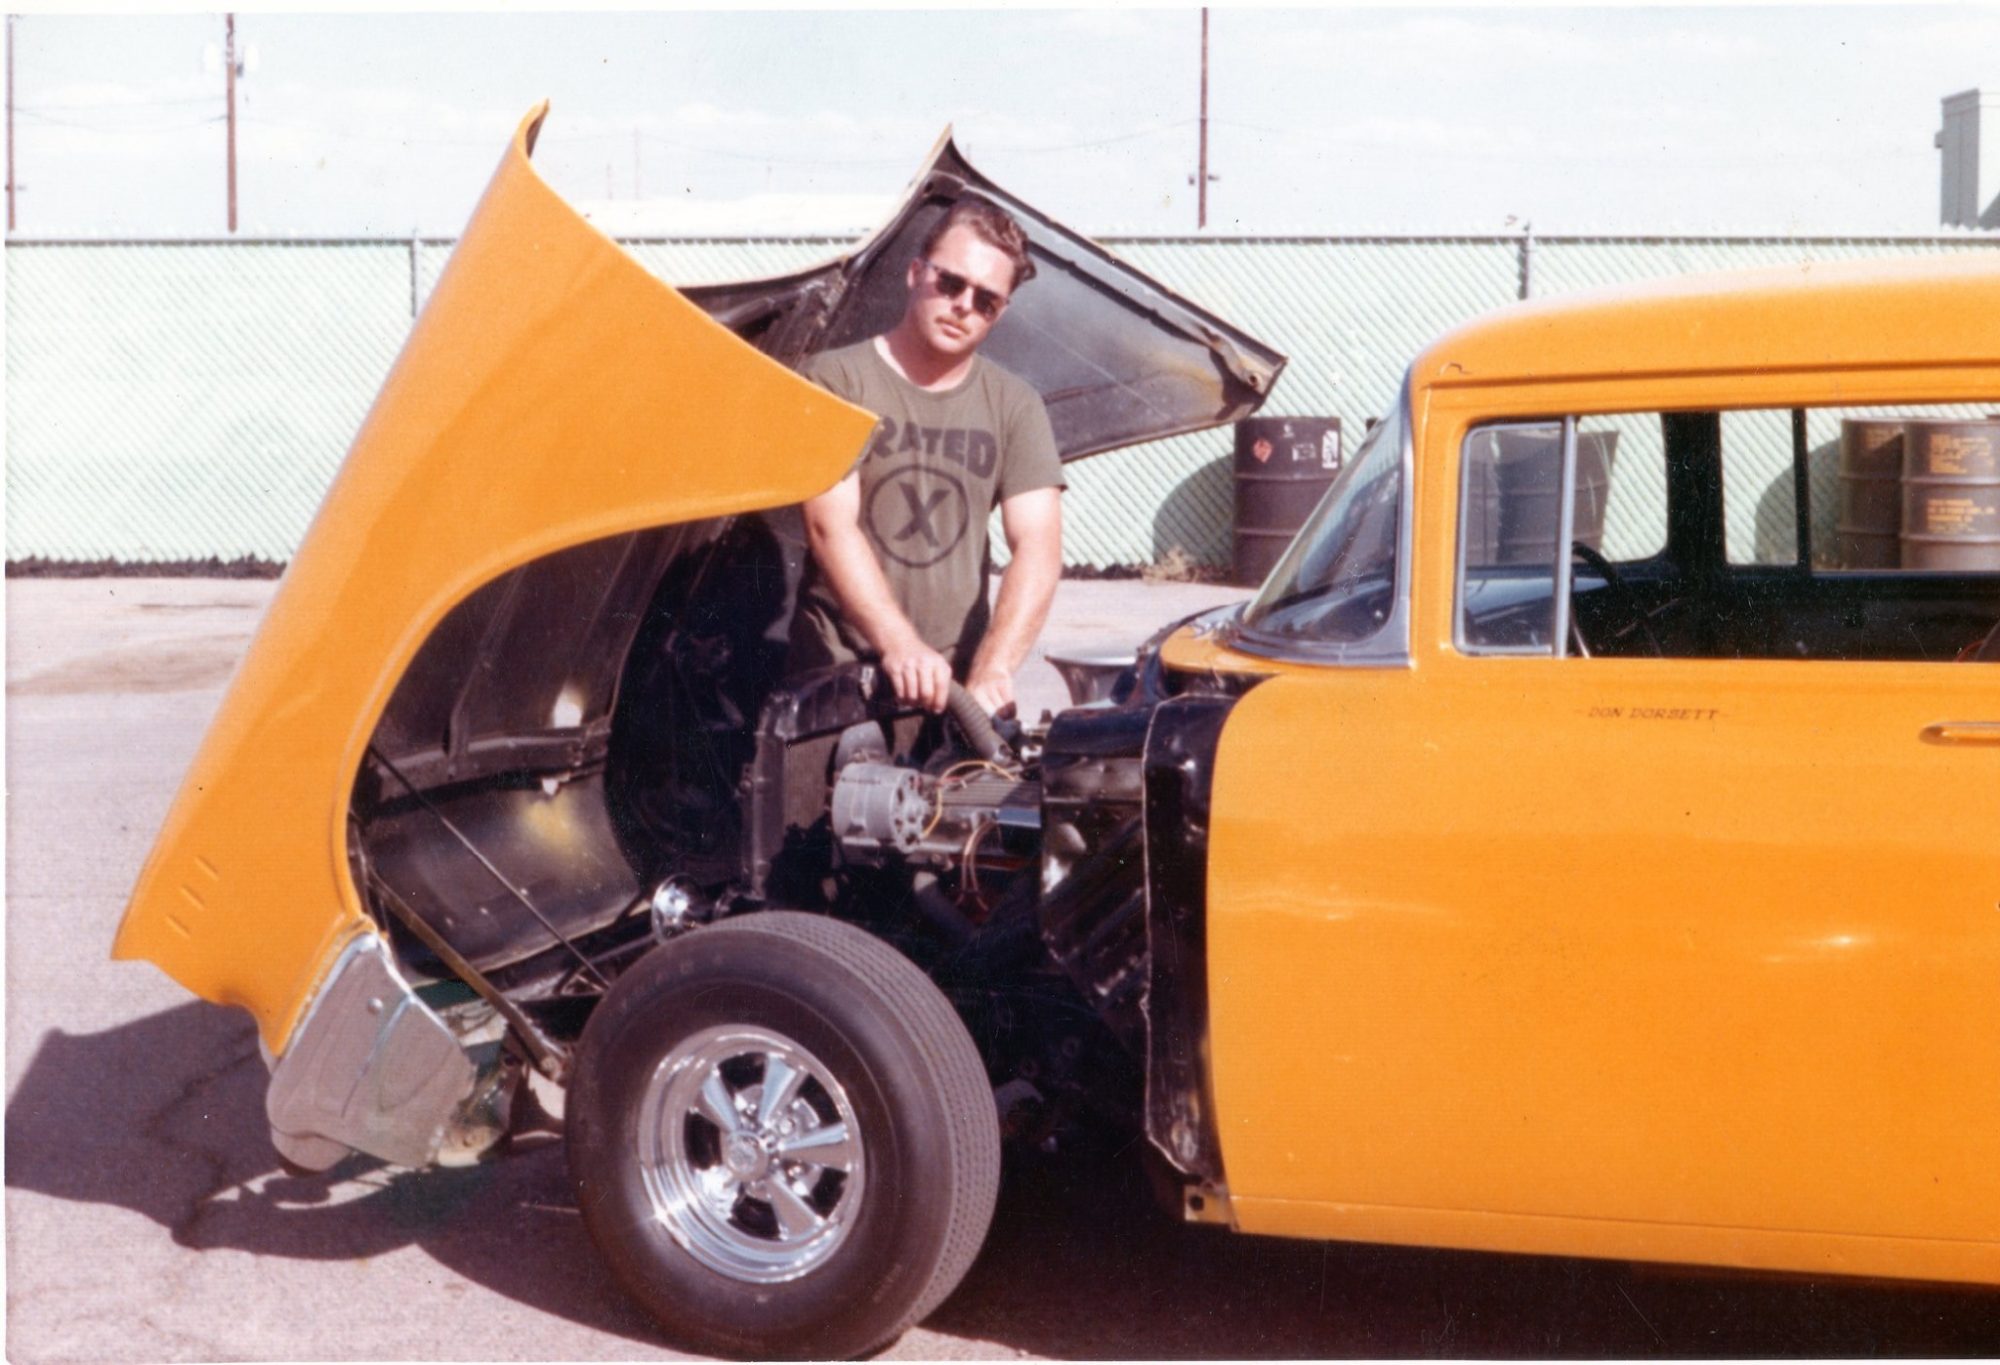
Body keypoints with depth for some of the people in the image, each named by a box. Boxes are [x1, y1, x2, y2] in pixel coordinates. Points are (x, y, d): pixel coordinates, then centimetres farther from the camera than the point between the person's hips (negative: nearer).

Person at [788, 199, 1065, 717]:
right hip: (836, 678, -2)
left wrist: (991, 670, -19)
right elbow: (831, 527, -12)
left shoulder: (1015, 407, 8)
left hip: (957, 682, 3)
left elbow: (1039, 549, -3)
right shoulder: (835, 381, -1)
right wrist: (898, 645, -26)